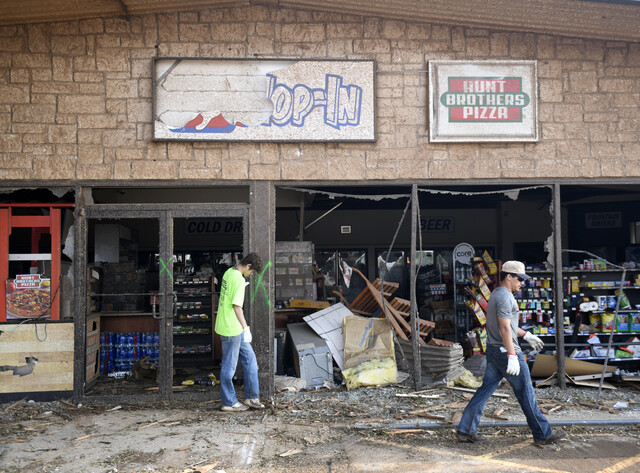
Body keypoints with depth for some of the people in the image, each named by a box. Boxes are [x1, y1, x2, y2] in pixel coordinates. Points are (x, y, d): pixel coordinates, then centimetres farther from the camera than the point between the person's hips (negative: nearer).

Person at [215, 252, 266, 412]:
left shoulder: (228, 272, 8)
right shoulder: (239, 279, -20)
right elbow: (236, 306, -24)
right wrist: (246, 328, -22)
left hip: (234, 328, 10)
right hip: (231, 329, -10)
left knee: (249, 358, 14)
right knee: (229, 365, 3)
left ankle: (251, 397, 21)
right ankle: (229, 403, 16)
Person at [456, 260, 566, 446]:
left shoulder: (496, 294, 16)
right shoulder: (505, 297, -16)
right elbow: (505, 328, -24)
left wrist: (526, 335, 32)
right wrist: (512, 356, -28)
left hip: (493, 351, 10)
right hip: (505, 351, -10)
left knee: (485, 390, 10)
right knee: (526, 393, 3)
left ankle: (465, 430, 11)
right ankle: (543, 434, 15)